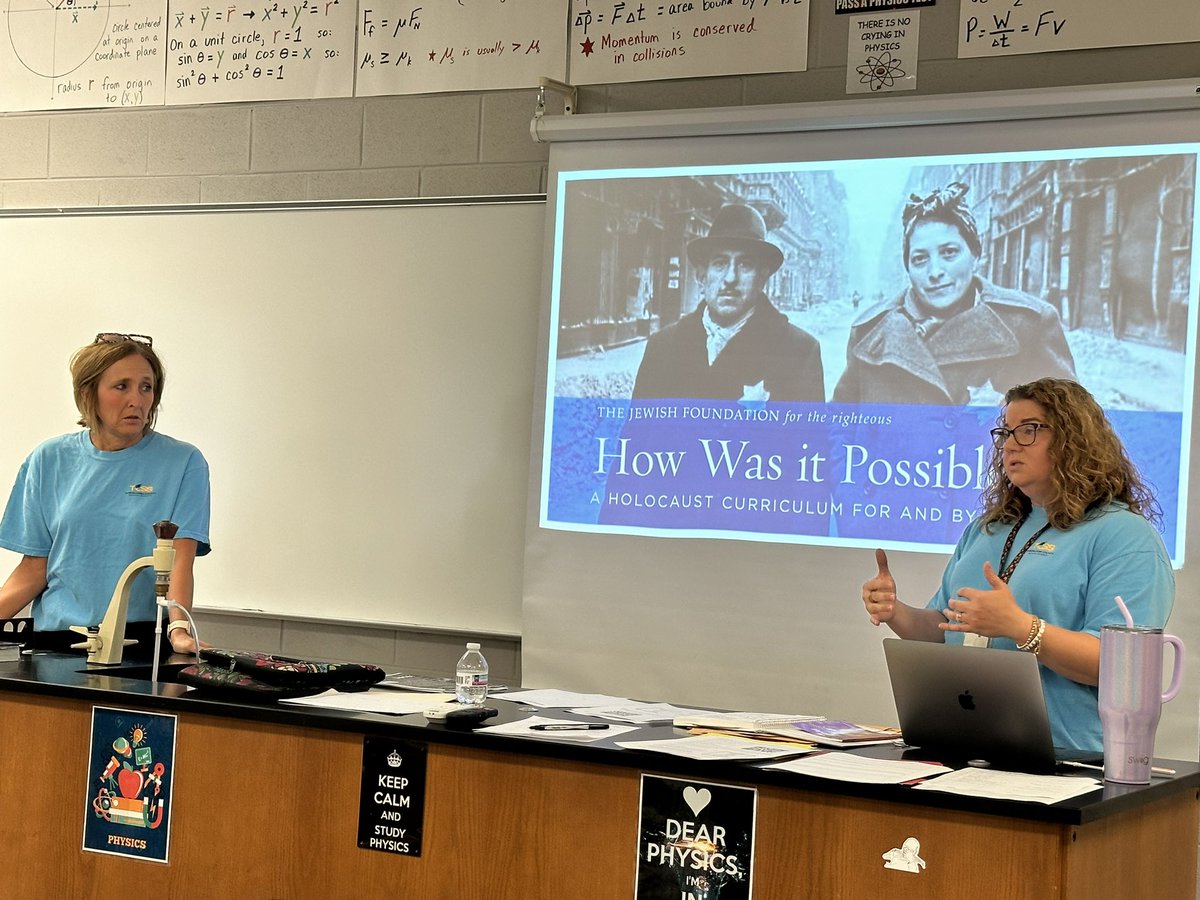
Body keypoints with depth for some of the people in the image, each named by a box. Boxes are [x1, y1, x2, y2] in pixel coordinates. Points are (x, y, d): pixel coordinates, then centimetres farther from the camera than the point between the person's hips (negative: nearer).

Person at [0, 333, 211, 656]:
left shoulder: (183, 463, 1)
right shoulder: (49, 460, 9)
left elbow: (180, 559, -8)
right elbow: (34, 568, 9)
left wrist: (179, 629, -24)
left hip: (142, 640, -2)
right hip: (56, 637, 2)